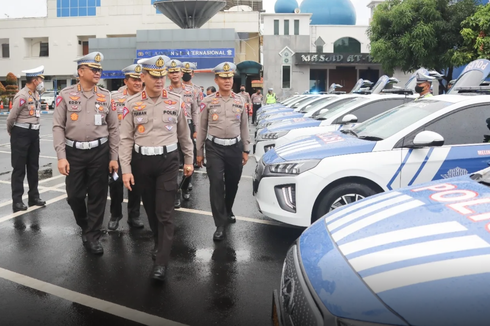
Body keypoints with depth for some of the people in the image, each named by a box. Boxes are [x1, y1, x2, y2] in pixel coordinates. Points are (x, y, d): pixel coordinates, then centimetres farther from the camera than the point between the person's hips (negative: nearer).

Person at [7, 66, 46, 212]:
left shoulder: (36, 94, 8)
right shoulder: (22, 95, -18)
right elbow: (11, 117, -14)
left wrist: (34, 129, 14)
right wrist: (11, 131, 2)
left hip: (34, 133, 8)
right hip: (21, 134, -8)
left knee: (33, 167, 15)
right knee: (19, 168, 1)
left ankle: (33, 196, 27)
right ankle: (17, 201, 9)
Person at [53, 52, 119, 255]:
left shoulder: (106, 96, 4)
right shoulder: (66, 95, 0)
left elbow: (113, 129, 5)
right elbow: (58, 127, -3)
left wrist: (114, 157, 1)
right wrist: (61, 156, -10)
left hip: (100, 151, 1)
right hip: (74, 152, 0)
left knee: (98, 196, 4)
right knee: (74, 195, 6)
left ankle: (92, 236, 18)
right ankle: (85, 227, 35)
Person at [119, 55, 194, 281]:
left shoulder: (176, 102, -1)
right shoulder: (132, 104, -2)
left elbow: (184, 134, 9)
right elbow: (126, 139, -2)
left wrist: (189, 161, 10)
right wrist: (126, 169, -7)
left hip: (168, 160, -1)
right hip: (141, 161, 2)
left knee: (165, 212, -5)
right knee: (150, 209, 15)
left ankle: (161, 261, 1)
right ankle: (160, 244, 38)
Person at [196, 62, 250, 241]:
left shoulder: (240, 101, 6)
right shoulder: (208, 101, -1)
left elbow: (244, 127, 11)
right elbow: (202, 128, 3)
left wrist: (245, 150, 9)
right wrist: (199, 152, 3)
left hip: (235, 147, 3)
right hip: (214, 148, -3)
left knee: (233, 183, 13)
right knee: (216, 184, -8)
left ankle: (228, 211, 39)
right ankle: (220, 225, -1)